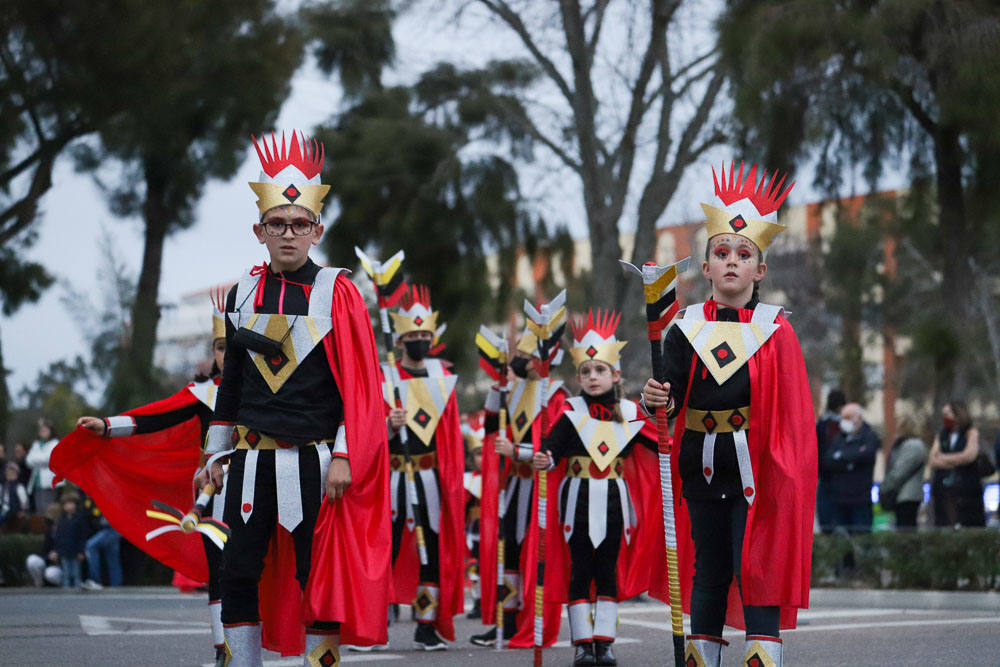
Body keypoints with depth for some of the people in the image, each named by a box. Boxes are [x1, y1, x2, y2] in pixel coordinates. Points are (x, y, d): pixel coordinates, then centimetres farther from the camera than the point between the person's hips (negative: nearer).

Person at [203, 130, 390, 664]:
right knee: (239, 572, 3)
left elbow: (360, 384, -6)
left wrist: (345, 458, -12)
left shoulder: (337, 294, -4)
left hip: (314, 458, -4)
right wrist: (216, 451, 17)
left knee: (319, 576, 0)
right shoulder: (243, 294, 9)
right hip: (251, 456, 4)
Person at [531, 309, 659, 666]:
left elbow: (659, 443, 11)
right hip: (579, 499, -2)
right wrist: (543, 459, -31)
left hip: (614, 501, 2)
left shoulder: (629, 413, 5)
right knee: (580, 570, 0)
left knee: (609, 570, 5)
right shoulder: (572, 413, -1)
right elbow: (552, 447, -11)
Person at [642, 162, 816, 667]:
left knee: (757, 568, -6)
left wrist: (788, 473, -7)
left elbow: (792, 415, 0)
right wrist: (657, 401, -22)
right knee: (708, 569, 9)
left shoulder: (775, 331, -1)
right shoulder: (686, 330, 4)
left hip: (757, 470, -2)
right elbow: (672, 395, 0)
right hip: (701, 468, 2)